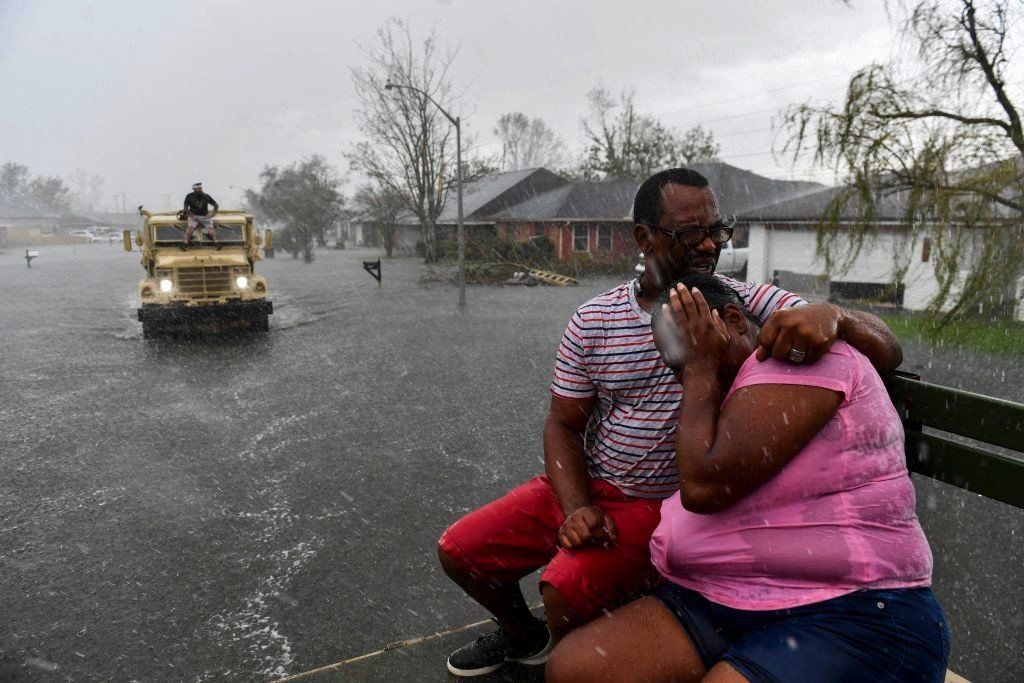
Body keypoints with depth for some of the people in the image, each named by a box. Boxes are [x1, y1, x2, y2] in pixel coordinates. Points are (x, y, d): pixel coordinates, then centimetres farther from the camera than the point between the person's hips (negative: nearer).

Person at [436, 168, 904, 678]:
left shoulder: (750, 305, -12)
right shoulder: (592, 321, -5)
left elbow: (886, 352, -17)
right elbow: (563, 425, 2)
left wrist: (829, 314, -40)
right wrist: (576, 508, -15)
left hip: (668, 504, -4)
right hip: (585, 485, 4)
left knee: (567, 588, -28)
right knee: (459, 551, 3)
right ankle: (522, 635, 36)